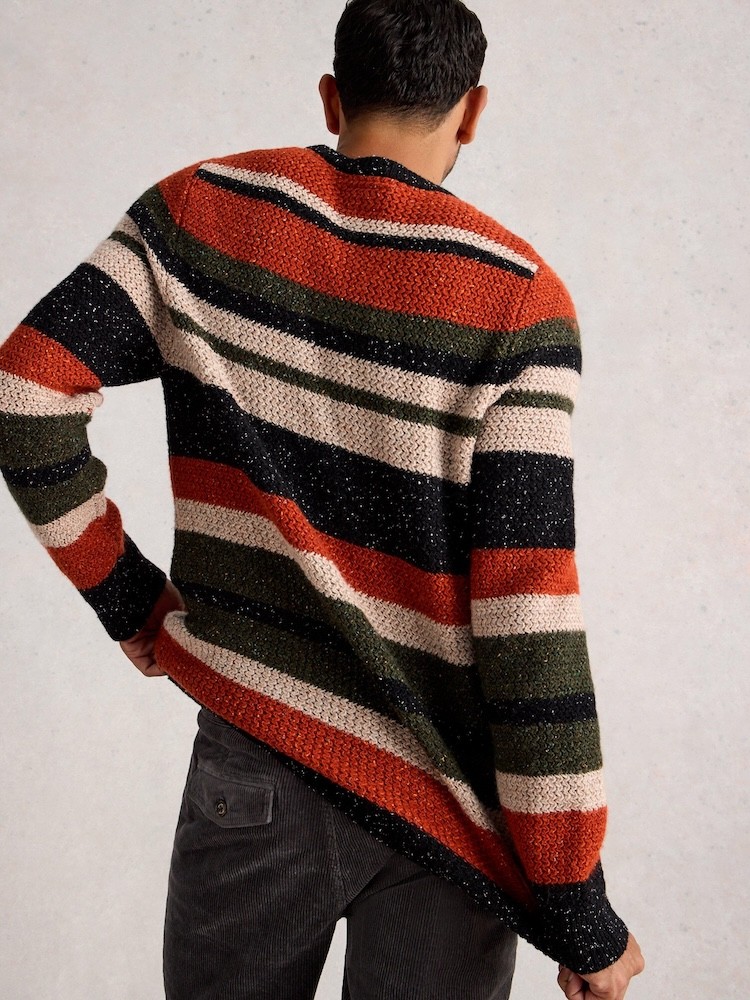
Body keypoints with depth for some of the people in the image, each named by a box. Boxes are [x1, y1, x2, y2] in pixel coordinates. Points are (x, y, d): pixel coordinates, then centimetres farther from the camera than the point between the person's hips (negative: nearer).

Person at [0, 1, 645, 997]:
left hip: (254, 768, 2)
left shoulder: (202, 207, -3)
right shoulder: (519, 300, -12)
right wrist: (576, 911, -8)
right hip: (446, 805, -2)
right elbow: (526, 615, -16)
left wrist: (124, 593, 5)